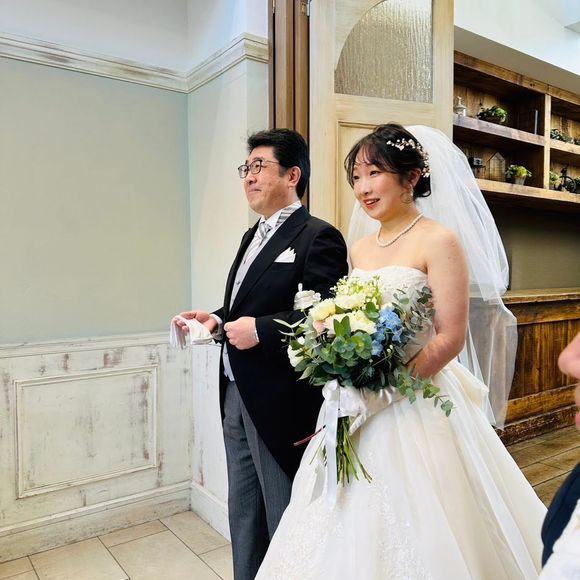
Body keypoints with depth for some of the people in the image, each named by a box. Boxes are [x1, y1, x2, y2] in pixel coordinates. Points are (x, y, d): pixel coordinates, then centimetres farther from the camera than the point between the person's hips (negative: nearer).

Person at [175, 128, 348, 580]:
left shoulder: (319, 237, -12)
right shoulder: (254, 236, 15)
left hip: (280, 403, -8)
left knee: (285, 523, 11)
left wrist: (260, 329, -25)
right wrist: (218, 320, 2)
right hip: (237, 397, 9)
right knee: (243, 514, 23)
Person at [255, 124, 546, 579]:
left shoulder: (438, 241, -9)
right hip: (358, 406, 6)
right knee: (354, 531, 15)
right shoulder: (360, 250, 11)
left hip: (417, 406, -6)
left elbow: (451, 337, -14)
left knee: (411, 531, 7)